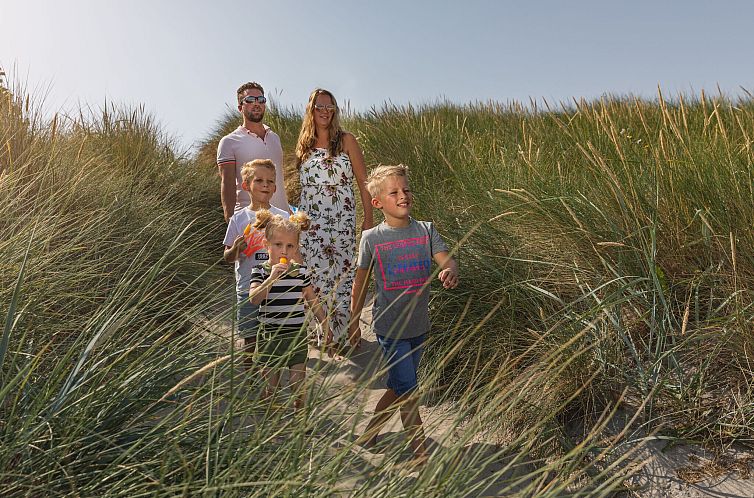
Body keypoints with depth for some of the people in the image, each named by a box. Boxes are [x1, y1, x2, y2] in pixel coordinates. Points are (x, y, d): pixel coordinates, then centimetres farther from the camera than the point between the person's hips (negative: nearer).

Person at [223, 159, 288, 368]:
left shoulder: (283, 217, 2)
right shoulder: (239, 219, 1)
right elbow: (227, 257, 5)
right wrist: (235, 249, -15)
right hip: (248, 289, 0)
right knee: (250, 340, 10)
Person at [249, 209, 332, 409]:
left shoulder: (301, 271, -2)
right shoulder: (260, 272, -7)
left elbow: (313, 302, 8)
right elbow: (254, 299, -23)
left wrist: (325, 327, 11)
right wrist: (272, 277, -32)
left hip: (298, 336, 1)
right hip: (271, 337, -1)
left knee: (298, 386, 10)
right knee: (271, 387, 14)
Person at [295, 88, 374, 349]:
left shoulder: (346, 140, 2)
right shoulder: (304, 145, 12)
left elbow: (363, 181, 1)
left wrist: (368, 218, -4)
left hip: (342, 220, -3)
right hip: (310, 221, 3)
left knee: (341, 273, -2)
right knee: (315, 275, 3)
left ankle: (342, 332, 12)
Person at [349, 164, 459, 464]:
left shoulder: (425, 230, 0)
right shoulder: (371, 239, -6)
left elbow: (446, 259, -11)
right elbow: (361, 282, 3)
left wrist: (450, 271, -36)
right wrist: (354, 322, 9)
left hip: (419, 325, 4)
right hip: (389, 326, -4)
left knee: (398, 388, 18)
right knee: (407, 391, 0)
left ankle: (370, 430, 41)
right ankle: (420, 451, 19)